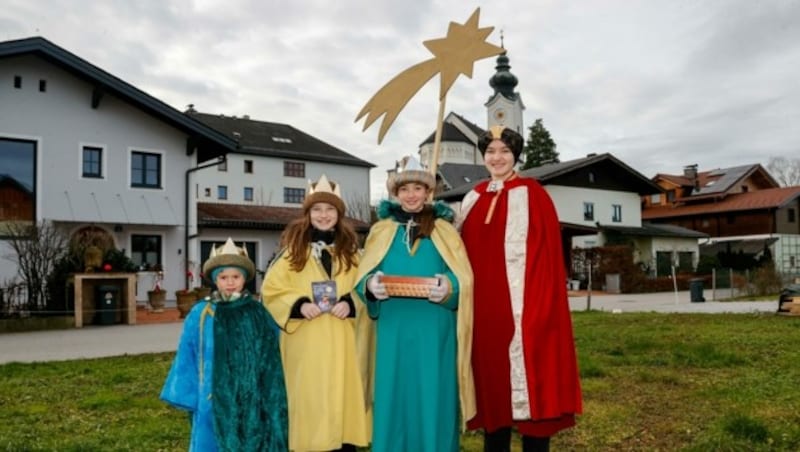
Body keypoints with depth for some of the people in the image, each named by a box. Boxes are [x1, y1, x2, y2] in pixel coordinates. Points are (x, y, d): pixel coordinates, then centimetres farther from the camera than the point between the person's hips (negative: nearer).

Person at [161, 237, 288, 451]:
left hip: (252, 400, 1)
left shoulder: (259, 314, 1)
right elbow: (187, 358, 4)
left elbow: (273, 359, 5)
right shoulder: (200, 314, -1)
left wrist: (273, 398, 4)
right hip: (215, 400, -1)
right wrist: (187, 395, 3)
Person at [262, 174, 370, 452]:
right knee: (310, 395, 2)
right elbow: (271, 289, 1)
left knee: (343, 392, 6)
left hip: (341, 338, 2)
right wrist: (299, 304, -14)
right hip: (306, 339, -2)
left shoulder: (349, 249, 10)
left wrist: (350, 303, -9)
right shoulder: (293, 248, 3)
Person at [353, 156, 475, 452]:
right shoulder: (381, 231, 13)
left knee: (432, 400, 3)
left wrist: (448, 287, -21)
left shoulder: (445, 231, 9)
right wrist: (372, 286, -17)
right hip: (393, 331, 1)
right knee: (394, 399, 4)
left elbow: (463, 279, 0)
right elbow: (363, 278, 5)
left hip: (433, 333, -1)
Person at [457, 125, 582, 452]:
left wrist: (538, 309, -14)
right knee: (492, 378, 12)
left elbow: (546, 252, -8)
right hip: (484, 306, 5)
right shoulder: (473, 199, 12)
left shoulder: (532, 194, -3)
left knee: (528, 380, 1)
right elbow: (463, 252, 15)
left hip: (523, 305, -5)